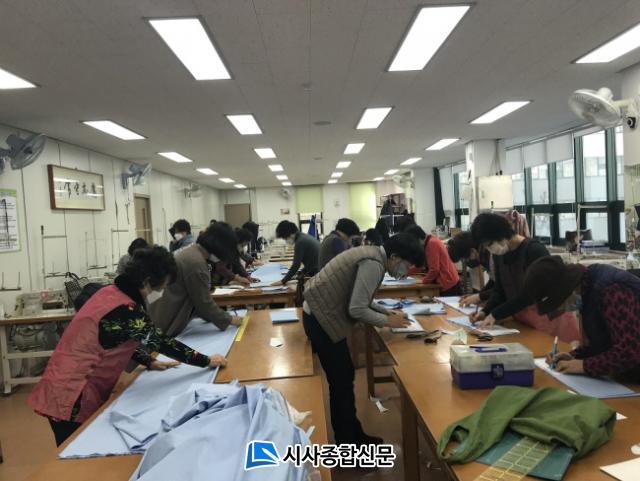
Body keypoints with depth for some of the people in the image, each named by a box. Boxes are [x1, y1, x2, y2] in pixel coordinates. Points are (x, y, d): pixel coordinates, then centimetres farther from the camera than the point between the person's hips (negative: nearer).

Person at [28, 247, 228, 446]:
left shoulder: (110, 292, 2)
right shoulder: (126, 310, -24)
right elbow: (163, 342, -16)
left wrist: (150, 362, 13)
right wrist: (207, 361, -5)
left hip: (67, 389, 9)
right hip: (71, 398, -9)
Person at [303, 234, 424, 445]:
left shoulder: (373, 254, 10)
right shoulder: (373, 264, -20)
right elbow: (356, 309, -21)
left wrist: (385, 311, 12)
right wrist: (387, 321, -8)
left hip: (320, 313, 10)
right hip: (321, 319, -10)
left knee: (344, 377, 17)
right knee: (341, 382, 1)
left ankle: (353, 435, 31)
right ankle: (348, 446, 16)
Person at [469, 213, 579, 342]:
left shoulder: (535, 251, -20)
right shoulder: (498, 255, 3)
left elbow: (529, 294, -23)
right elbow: (500, 290, 8)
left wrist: (496, 315, -22)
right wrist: (486, 311, -8)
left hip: (550, 317, -6)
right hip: (523, 321, 6)